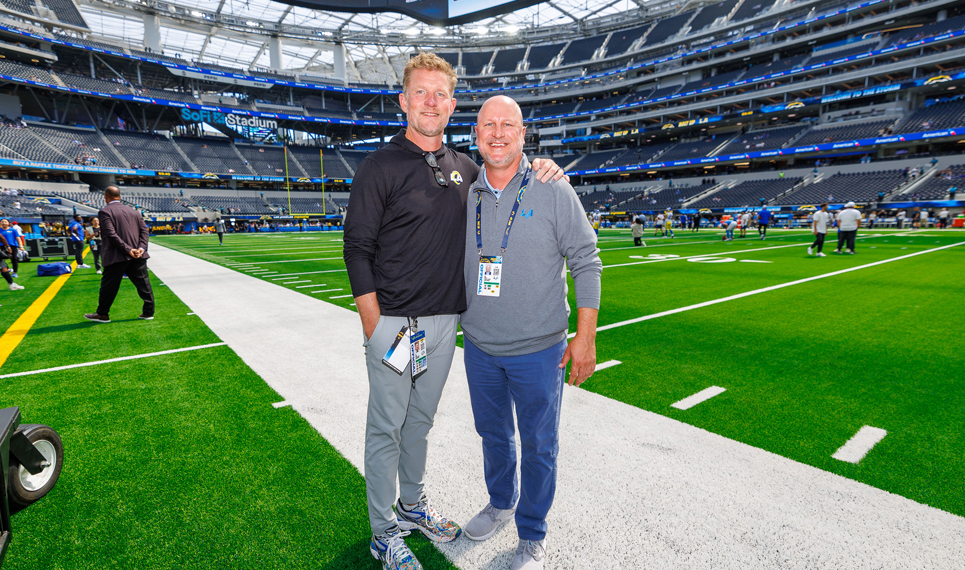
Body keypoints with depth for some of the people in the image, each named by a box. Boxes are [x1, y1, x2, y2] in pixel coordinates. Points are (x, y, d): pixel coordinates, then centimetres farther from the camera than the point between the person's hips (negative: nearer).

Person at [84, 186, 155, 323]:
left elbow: (111, 234, -15)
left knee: (108, 286, 7)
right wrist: (142, 248, -4)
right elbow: (144, 229, 6)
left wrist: (128, 249, -16)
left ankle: (102, 314, 17)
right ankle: (148, 312, 10)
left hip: (117, 256, -5)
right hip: (138, 256, 5)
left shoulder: (105, 212, -5)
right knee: (143, 284, 7)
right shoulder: (132, 210, 13)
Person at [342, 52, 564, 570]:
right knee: (386, 428, 7)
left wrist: (535, 168, 3)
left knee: (421, 419, 19)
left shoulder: (465, 169, 9)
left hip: (445, 322, 5)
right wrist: (376, 327, -14)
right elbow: (357, 250, -8)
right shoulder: (379, 167, -6)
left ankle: (413, 505, 39)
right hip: (394, 321, -5)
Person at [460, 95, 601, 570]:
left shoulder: (553, 191, -8)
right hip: (478, 347, 4)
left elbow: (586, 262, -7)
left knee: (538, 445, 10)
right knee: (492, 434, 21)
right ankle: (501, 502, 47)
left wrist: (585, 337, -11)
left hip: (539, 351, -3)